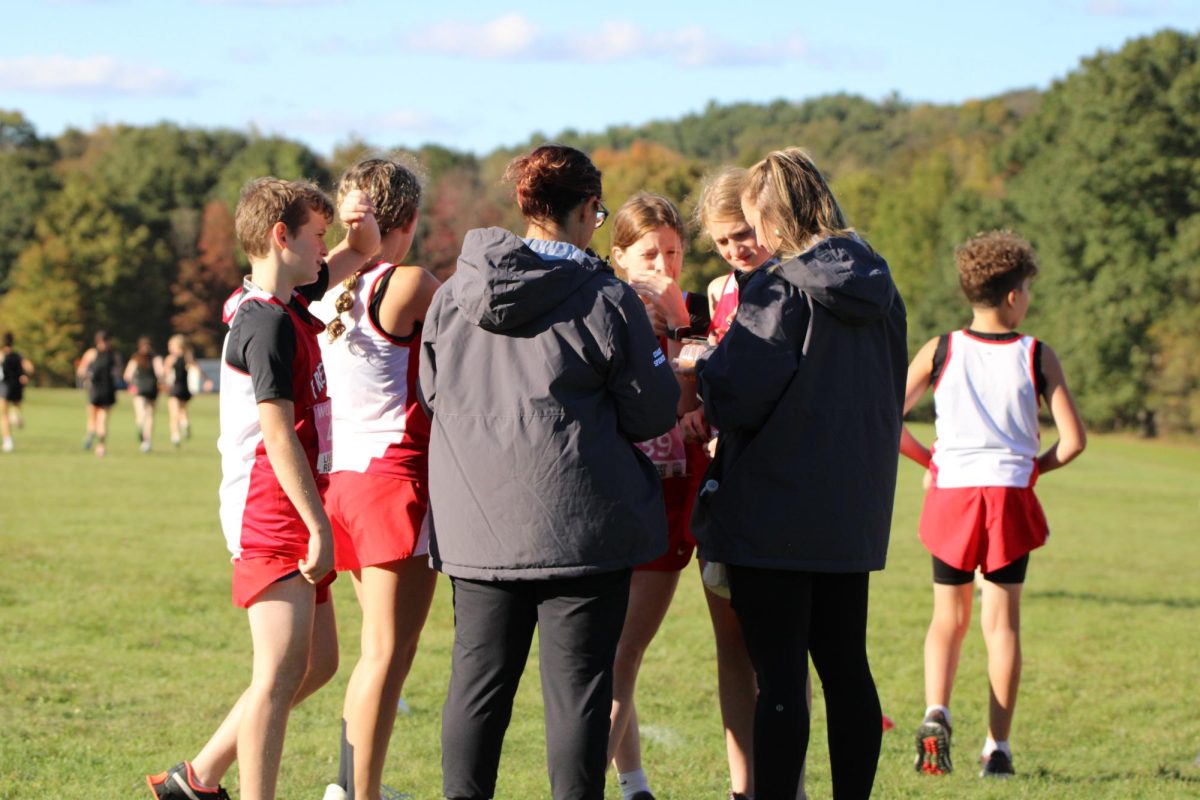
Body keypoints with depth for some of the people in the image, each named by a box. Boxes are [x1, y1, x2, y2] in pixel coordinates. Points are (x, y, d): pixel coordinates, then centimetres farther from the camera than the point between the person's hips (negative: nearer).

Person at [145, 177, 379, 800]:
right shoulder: (269, 322, -14)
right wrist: (318, 526, -20)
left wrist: (359, 222, 5)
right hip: (273, 517, -10)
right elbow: (277, 433, -19)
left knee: (318, 662, 13)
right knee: (282, 671, -12)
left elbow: (362, 252, 28)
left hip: (295, 516, 10)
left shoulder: (290, 301, 14)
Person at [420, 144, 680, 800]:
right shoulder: (606, 301, -9)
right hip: (579, 525, -4)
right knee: (577, 687, 1)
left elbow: (432, 395, 16)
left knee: (478, 682, 10)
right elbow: (653, 414, -2)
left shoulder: (452, 296, 5)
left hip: (477, 525, 4)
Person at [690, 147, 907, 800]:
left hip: (773, 513, -7)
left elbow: (737, 396, -20)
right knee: (845, 668, 12)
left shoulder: (779, 292, -15)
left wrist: (702, 365, 1)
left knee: (779, 677, -5)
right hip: (852, 512, 7)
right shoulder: (878, 292, 8)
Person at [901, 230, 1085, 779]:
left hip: (951, 494, 1)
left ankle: (936, 714, -9)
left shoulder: (939, 351, 0)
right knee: (1002, 621, 5)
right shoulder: (1038, 357, -3)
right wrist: (1031, 466, 11)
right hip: (1010, 496, -1)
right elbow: (1073, 441, -7)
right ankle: (997, 747, 4)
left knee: (948, 618, 14)